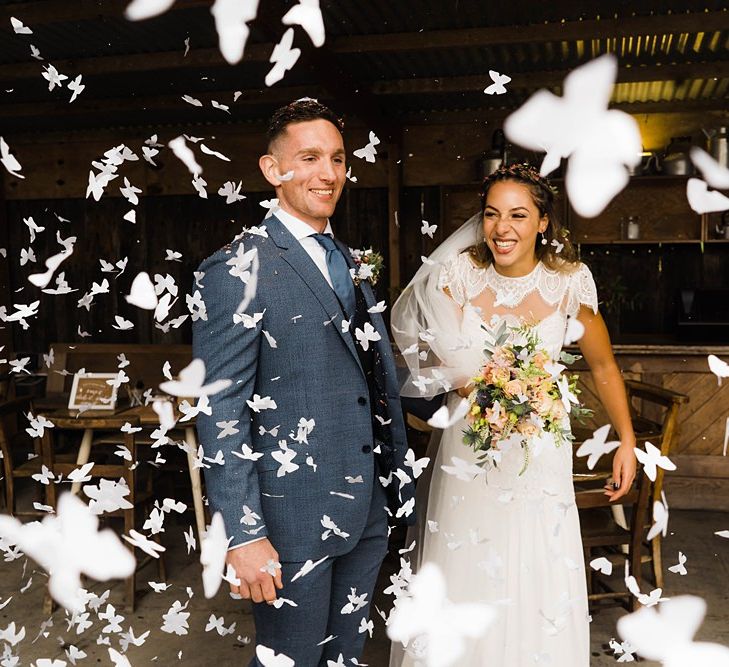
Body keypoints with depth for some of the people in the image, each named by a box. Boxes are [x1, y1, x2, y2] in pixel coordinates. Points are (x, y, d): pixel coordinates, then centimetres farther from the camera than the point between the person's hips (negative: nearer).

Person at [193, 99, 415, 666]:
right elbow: (220, 413, -16)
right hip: (293, 520, -7)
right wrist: (243, 533, -18)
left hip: (370, 512, 7)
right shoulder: (240, 268, -12)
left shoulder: (353, 264, 12)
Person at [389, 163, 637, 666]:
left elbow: (604, 367, 3)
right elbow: (429, 352, 1)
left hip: (540, 451, 0)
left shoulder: (569, 282, -10)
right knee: (464, 579, 9)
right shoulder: (456, 274, -10)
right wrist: (468, 386, -16)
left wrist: (627, 441, 3)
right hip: (467, 447, 1)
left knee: (537, 581, 6)